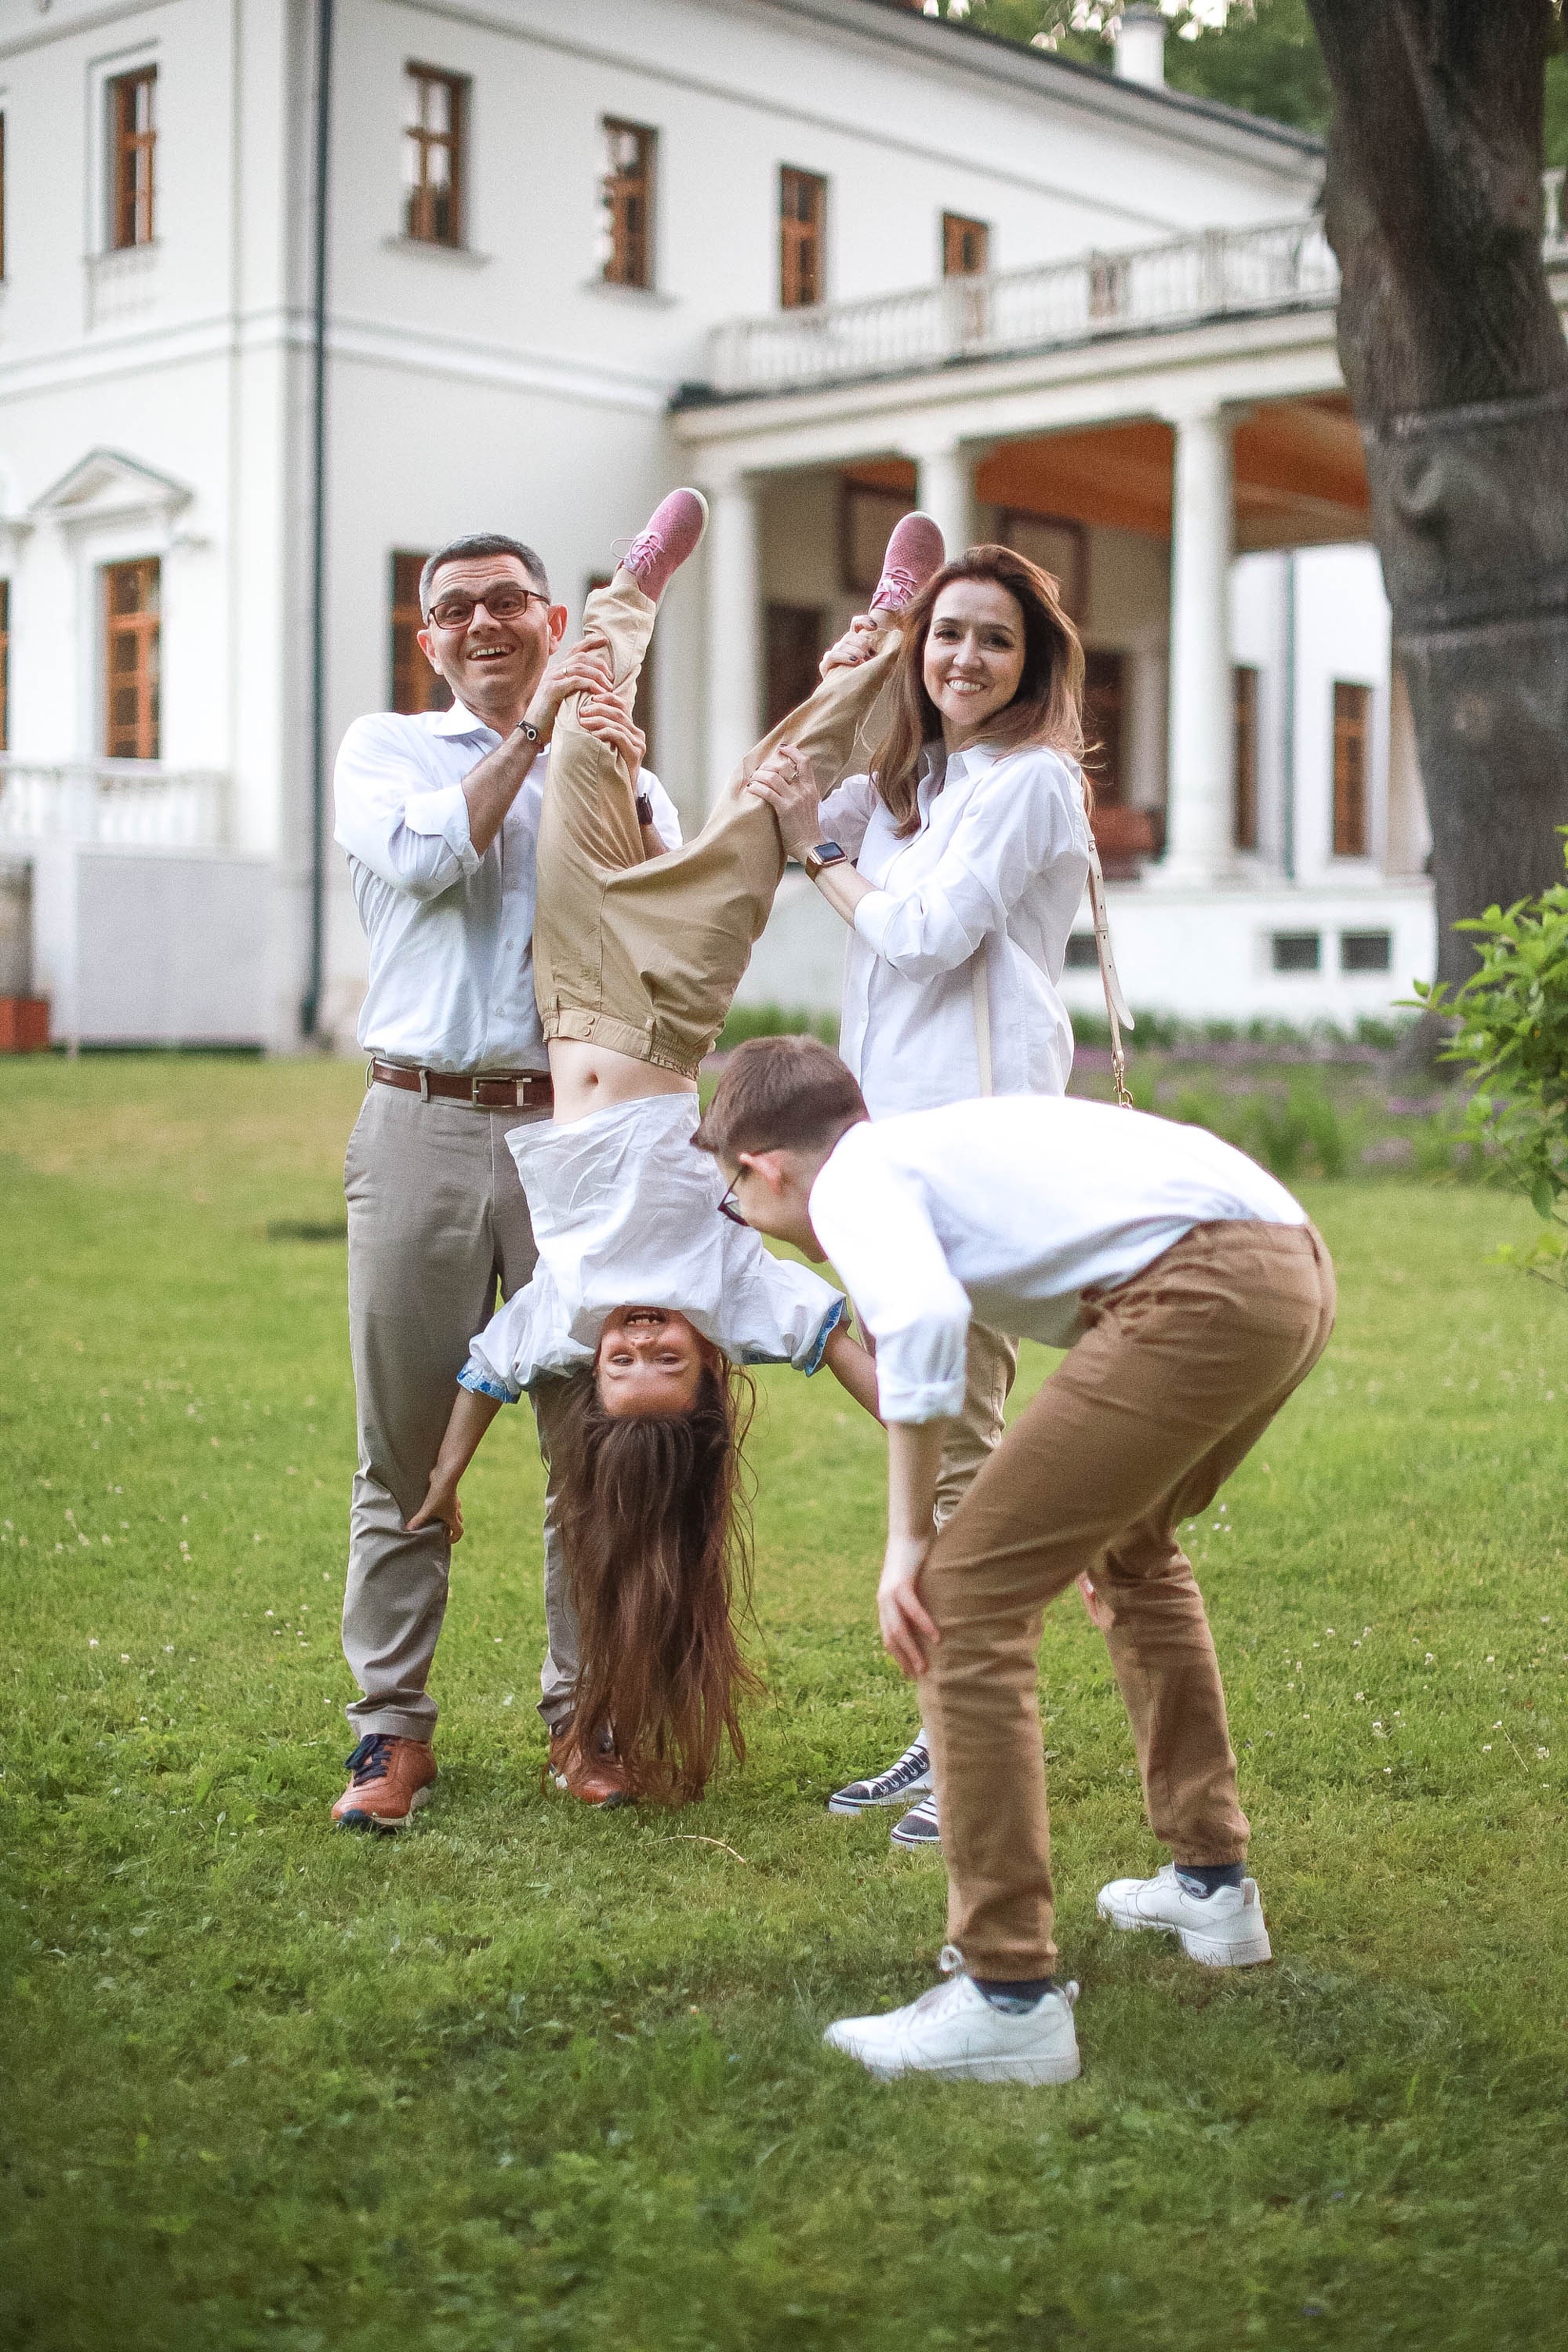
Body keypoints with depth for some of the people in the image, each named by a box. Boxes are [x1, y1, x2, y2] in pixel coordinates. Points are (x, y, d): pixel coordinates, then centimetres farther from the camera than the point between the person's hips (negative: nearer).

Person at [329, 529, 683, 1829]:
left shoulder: (620, 774, 16)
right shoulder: (387, 748, 14)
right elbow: (418, 857, -8)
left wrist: (620, 784, -11)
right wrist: (531, 733, -6)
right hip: (424, 1125, 0)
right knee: (405, 1443, 1)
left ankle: (585, 1712, 12)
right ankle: (393, 1725, 9)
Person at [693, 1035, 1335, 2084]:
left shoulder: (855, 1178, 3)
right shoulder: (946, 1136, 29)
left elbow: (922, 1318, -18)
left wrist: (908, 1539, -10)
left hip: (1204, 1295, -10)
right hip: (1298, 1264, 10)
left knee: (966, 1598, -5)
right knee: (1129, 1544, 33)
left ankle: (1010, 1997, -4)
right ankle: (1211, 1882, 42)